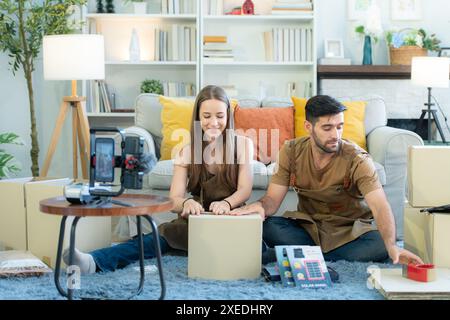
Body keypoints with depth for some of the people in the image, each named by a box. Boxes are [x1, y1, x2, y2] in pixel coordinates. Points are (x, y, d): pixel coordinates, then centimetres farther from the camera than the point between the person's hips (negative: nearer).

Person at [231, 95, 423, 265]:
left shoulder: (357, 160, -19)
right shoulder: (291, 152, -8)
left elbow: (380, 206, -32)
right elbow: (273, 199, -9)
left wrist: (392, 246, -50)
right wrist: (260, 206, -35)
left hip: (351, 232, -1)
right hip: (308, 227, 2)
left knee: (381, 245, -34)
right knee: (267, 226, -27)